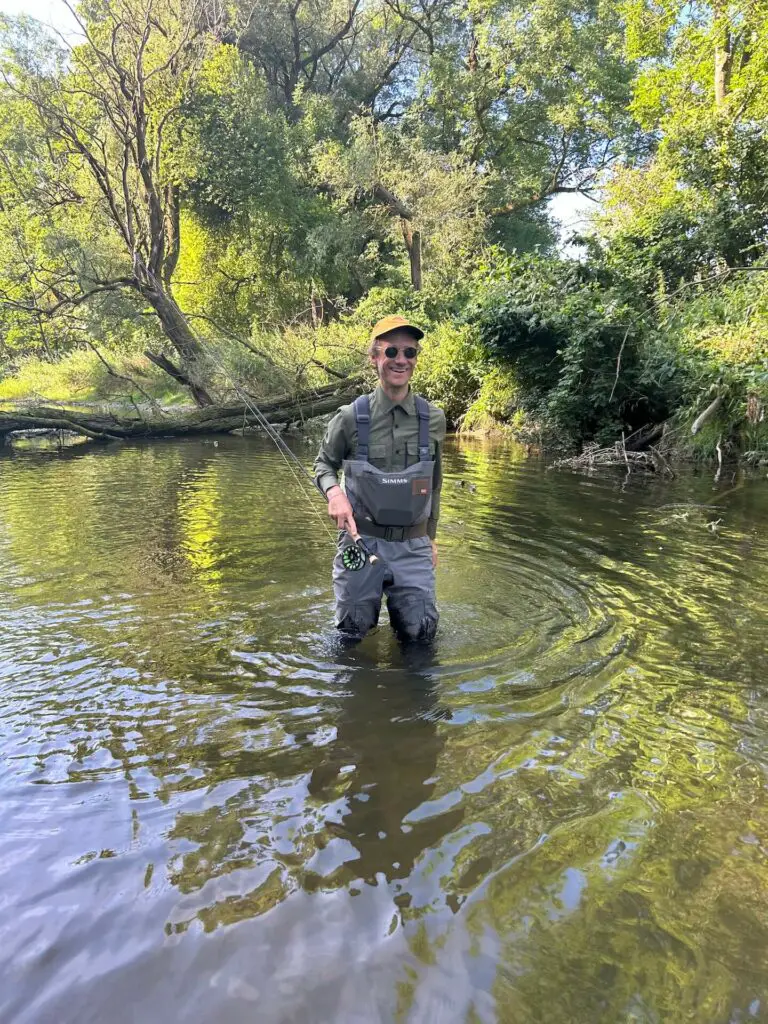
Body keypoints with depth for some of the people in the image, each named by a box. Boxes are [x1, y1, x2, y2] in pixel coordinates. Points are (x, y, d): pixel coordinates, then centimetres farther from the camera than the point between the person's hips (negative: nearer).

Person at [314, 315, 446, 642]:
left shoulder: (433, 418, -2)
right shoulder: (351, 417, -9)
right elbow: (323, 464, 6)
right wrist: (333, 491, -16)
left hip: (413, 544, 2)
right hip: (362, 540, -1)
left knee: (420, 633, 7)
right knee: (353, 631, 11)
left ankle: (397, 601, 38)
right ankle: (369, 598, 44)